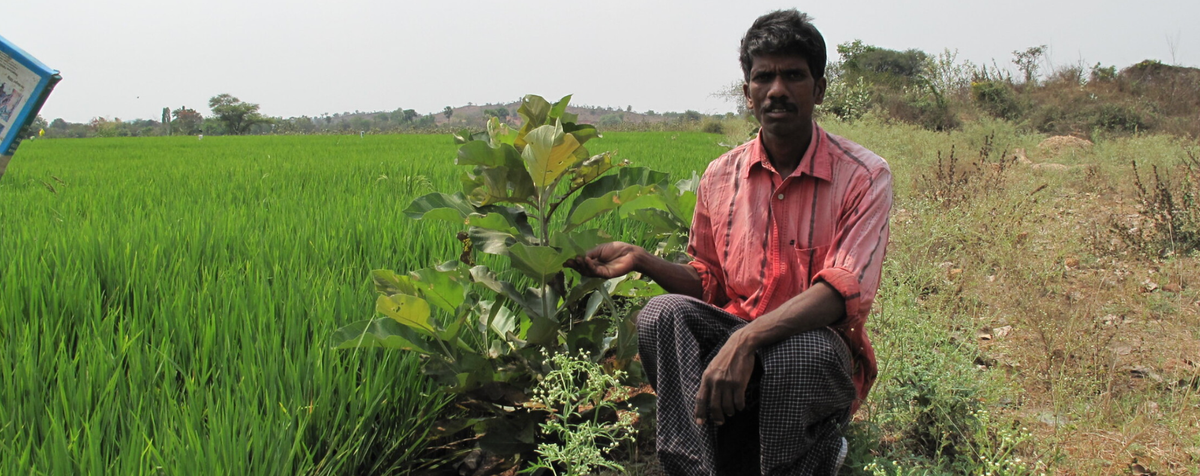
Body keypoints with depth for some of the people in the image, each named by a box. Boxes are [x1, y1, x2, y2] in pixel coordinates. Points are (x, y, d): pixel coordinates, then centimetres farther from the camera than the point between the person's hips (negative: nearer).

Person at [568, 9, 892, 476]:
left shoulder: (864, 177, -9)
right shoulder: (721, 176, 4)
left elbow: (843, 292, -21)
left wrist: (746, 340, -35)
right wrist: (641, 259, -3)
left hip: (817, 344, -3)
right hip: (731, 342, 4)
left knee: (804, 354, -38)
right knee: (662, 313, -25)